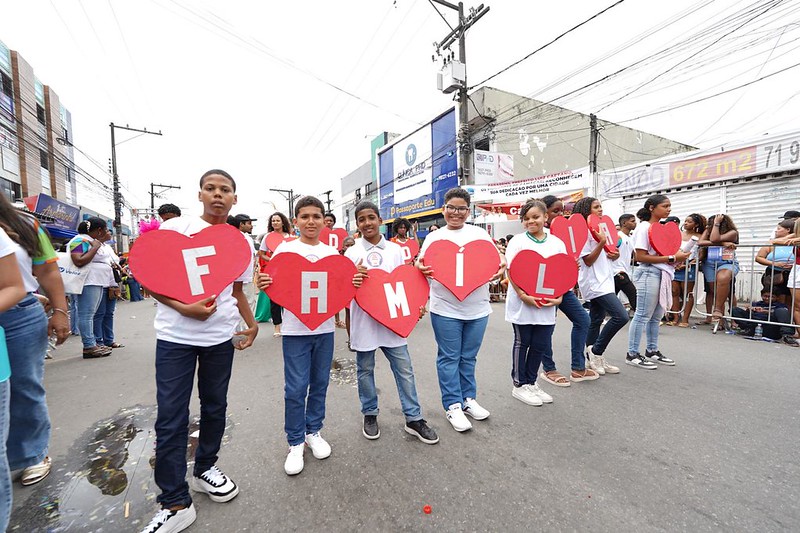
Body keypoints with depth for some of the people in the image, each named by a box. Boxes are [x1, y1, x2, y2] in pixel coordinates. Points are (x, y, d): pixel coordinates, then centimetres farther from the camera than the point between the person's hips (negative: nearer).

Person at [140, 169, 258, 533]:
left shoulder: (241, 241, 5)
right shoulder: (175, 228, -4)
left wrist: (252, 324, 4)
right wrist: (184, 308, -19)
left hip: (220, 336, 3)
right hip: (175, 336, -2)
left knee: (215, 407, 15)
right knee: (171, 418, 1)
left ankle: (205, 469, 39)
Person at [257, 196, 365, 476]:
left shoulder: (332, 252, 6)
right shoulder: (285, 249, -2)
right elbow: (273, 288, 0)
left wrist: (353, 283, -10)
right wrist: (264, 285, -22)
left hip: (325, 328, 3)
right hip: (295, 329, -3)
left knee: (320, 383, 14)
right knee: (296, 388, 2)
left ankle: (313, 432, 35)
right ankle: (295, 442, 23)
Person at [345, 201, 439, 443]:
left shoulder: (395, 250, 4)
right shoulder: (352, 253, -1)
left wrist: (414, 305, -5)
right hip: (364, 321, -1)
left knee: (404, 370, 7)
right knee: (365, 370, 13)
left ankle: (413, 419, 22)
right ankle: (370, 415, 34)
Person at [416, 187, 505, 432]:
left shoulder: (479, 233, 8)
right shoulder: (434, 237, 5)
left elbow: (496, 260, 6)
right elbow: (422, 265, -1)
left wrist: (501, 269, -15)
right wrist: (420, 268, -23)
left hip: (477, 308, 2)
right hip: (445, 308, -2)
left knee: (469, 357, 15)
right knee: (449, 358, 6)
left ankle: (468, 398, 32)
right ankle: (453, 405, 20)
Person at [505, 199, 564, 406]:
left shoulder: (557, 243, 7)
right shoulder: (518, 241, -3)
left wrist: (559, 297, -4)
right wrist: (523, 295, -19)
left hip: (547, 304, 4)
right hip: (522, 302, -4)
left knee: (541, 345, 11)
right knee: (522, 343, 8)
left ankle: (530, 382, 30)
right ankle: (519, 385, 23)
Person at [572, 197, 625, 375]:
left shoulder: (600, 229, 18)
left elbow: (608, 254, 25)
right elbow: (588, 260, -15)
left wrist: (615, 255, 4)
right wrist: (602, 242, -23)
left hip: (604, 281, 9)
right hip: (594, 283, -9)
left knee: (596, 320, 11)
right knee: (621, 316, -15)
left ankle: (595, 360, 19)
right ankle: (596, 351, -1)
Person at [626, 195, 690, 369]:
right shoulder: (644, 227, -11)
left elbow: (666, 250, 23)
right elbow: (641, 257, -17)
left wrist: (678, 256, 2)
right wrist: (671, 258, -17)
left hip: (664, 274, 9)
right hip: (649, 274, -9)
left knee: (656, 316, 14)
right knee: (643, 315, -6)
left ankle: (652, 351, 25)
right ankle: (632, 354, 1)